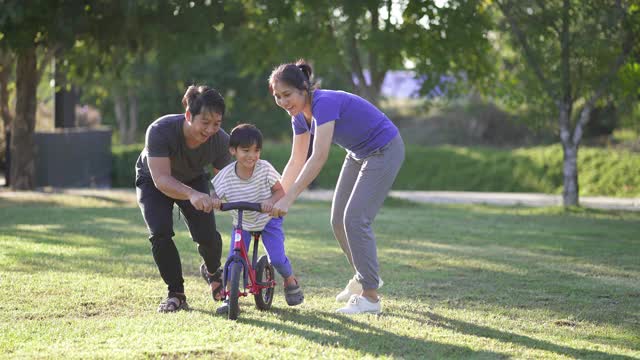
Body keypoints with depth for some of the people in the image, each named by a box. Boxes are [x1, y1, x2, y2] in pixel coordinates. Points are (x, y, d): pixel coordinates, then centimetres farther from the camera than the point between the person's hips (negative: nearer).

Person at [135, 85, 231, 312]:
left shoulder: (220, 140, -28)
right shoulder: (160, 131, -39)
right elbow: (161, 179, -45)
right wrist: (192, 194, -62)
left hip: (193, 181, 2)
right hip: (152, 182, -2)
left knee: (207, 235, -15)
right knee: (160, 233, -25)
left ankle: (212, 271, 21)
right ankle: (176, 294, -7)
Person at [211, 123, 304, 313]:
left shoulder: (265, 168, -21)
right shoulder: (226, 175, -20)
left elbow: (280, 191, -14)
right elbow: (214, 193, -16)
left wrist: (270, 201, -35)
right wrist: (213, 200, -41)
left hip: (269, 219, -1)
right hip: (242, 222, 1)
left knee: (277, 257, -11)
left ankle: (291, 282, 20)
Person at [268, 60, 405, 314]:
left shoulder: (325, 103, -31)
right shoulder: (300, 115, -4)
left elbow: (319, 158, -38)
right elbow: (297, 161, 5)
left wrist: (288, 199, -40)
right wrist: (277, 197, -1)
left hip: (384, 151, -9)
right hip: (358, 155, 9)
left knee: (355, 219, -15)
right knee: (338, 220, 8)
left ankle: (370, 297, -9)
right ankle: (362, 277, 28)